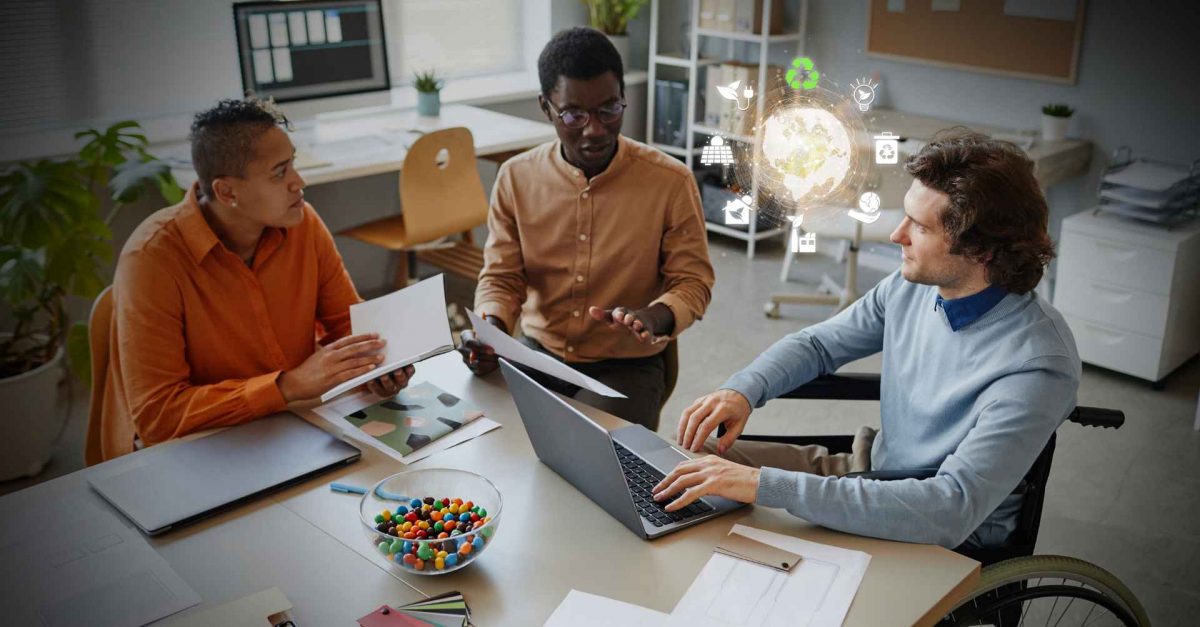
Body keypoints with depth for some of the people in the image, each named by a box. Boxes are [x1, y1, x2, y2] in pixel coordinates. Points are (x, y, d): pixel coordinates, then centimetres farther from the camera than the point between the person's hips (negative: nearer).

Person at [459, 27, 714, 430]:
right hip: (535, 355, 3)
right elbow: (500, 277, 4)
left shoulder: (671, 182, -11)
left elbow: (692, 282, -4)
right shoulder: (516, 178, -2)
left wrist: (653, 318, -26)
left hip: (626, 367, -2)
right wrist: (491, 330, -19)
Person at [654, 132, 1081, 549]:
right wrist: (742, 390, -14)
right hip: (872, 472, 7)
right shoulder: (914, 285, -7)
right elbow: (817, 343, 8)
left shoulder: (1036, 366, -29)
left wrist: (768, 485, -43)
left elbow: (951, 511, -38)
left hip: (945, 546, -7)